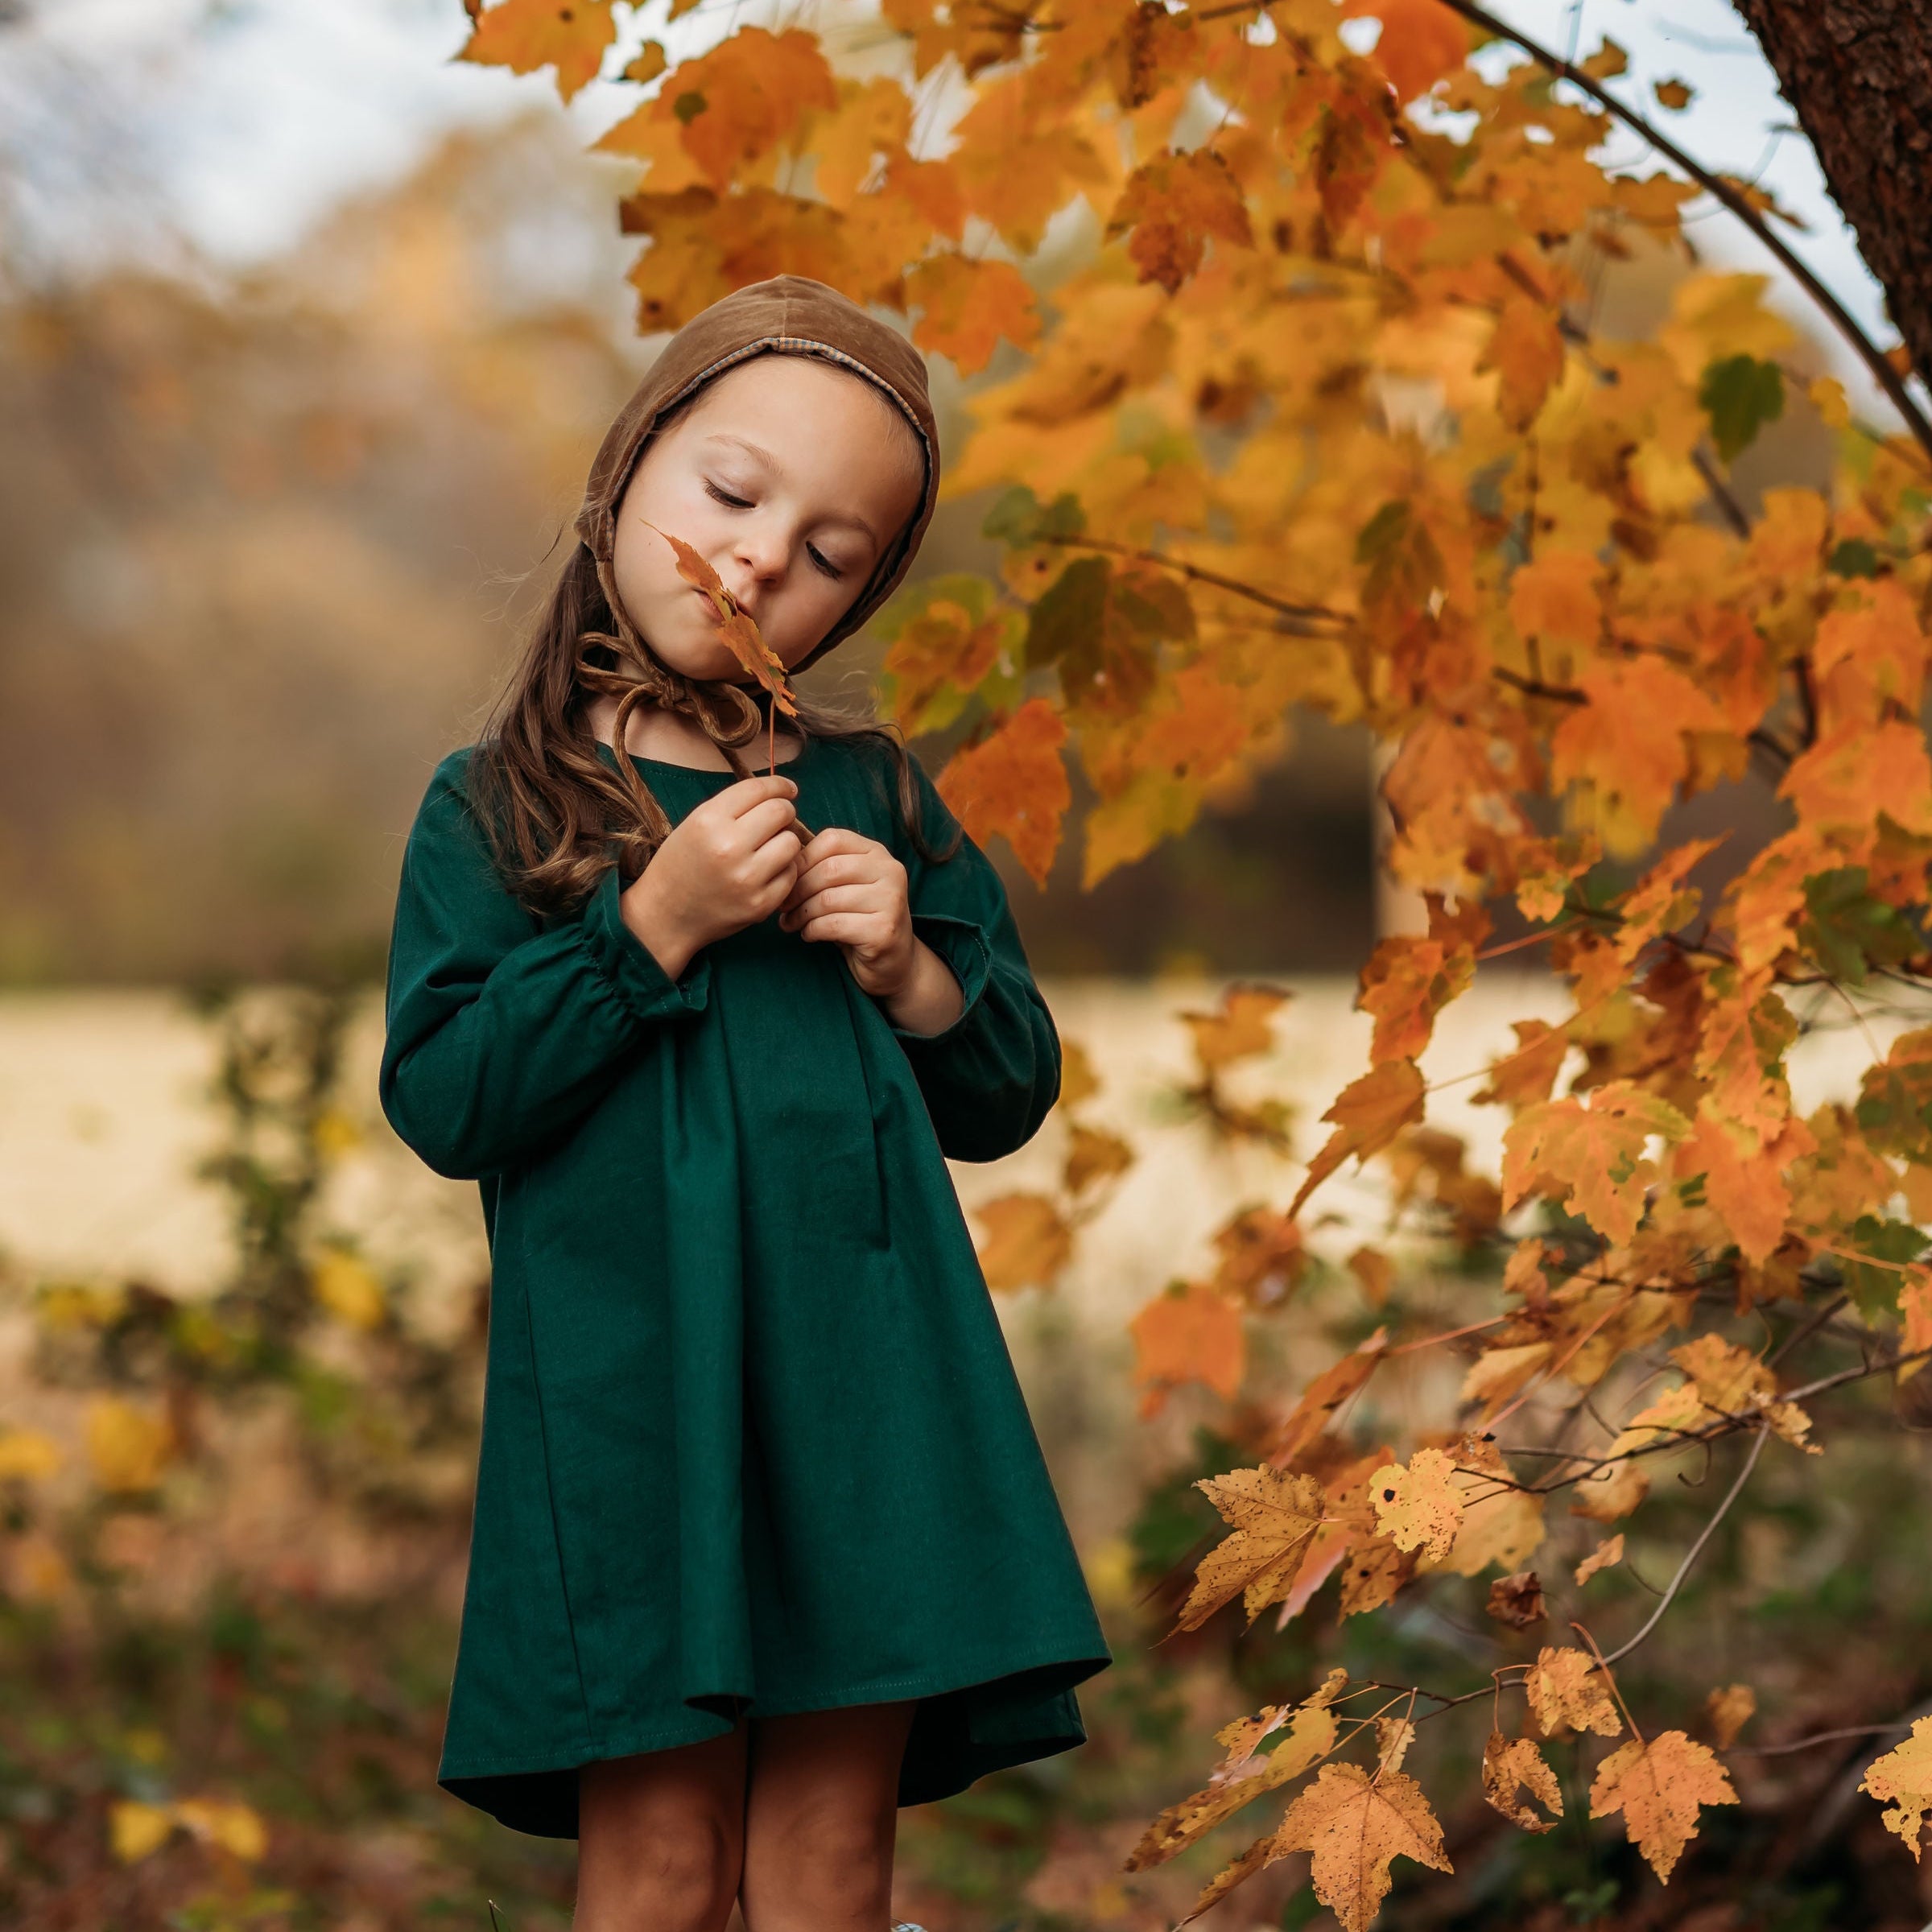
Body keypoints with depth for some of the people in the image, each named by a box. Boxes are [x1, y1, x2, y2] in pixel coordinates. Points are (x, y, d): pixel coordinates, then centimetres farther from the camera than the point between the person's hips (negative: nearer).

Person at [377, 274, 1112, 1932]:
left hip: (866, 1384, 3)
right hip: (628, 1398, -3)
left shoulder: (877, 796, 12)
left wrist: (913, 972, -4)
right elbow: (443, 1099, -7)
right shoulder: (503, 806, 3)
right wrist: (653, 925, -14)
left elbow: (1007, 1096, 15)